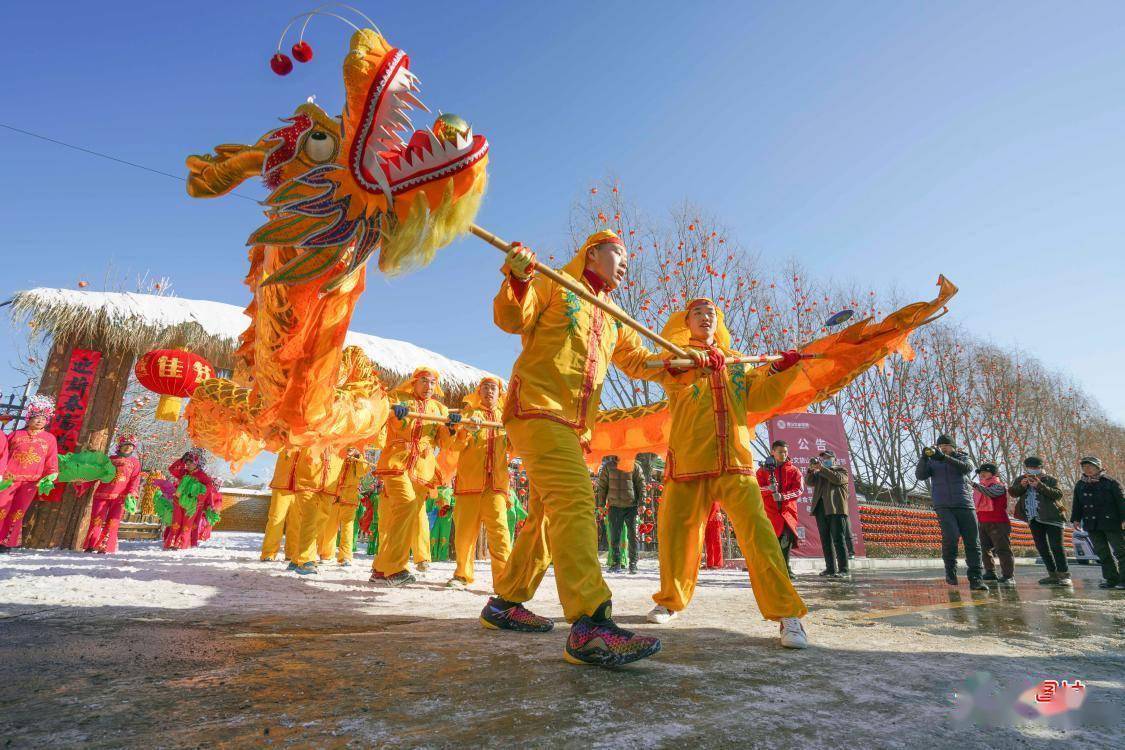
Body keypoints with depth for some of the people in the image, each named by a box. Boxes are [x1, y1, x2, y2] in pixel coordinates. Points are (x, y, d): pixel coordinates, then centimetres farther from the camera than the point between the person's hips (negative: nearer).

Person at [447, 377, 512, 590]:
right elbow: (456, 444, 1)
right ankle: (463, 574, 18)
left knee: (498, 526, -11)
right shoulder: (469, 412, 14)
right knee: (465, 527, 2)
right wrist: (466, 430, -21)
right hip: (469, 477, 0)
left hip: (496, 479, 0)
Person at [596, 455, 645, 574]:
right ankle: (615, 563, 15)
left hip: (631, 506, -1)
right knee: (614, 536, 5)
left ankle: (633, 563, 11)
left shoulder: (634, 466, 2)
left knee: (632, 535, 1)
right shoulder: (607, 467, 5)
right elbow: (602, 486, 9)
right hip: (614, 506, 1)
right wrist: (601, 503, 6)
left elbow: (641, 484, 3)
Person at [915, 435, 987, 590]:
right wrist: (924, 458, -19)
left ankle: (976, 579, 6)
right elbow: (920, 475, -3)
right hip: (943, 506, -1)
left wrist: (944, 458, -23)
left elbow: (967, 468, -12)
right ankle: (950, 570, 1)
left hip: (964, 504, 1)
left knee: (972, 542, -1)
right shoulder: (932, 461, 12)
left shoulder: (962, 457, 11)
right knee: (950, 536, -20)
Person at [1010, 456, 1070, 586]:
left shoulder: (1050, 479, -1)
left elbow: (1058, 494, -15)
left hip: (1051, 517, -5)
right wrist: (1021, 486, -17)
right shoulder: (1020, 479, 10)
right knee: (1041, 547, 9)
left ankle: (1064, 575, -2)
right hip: (1034, 519, 5)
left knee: (1056, 546, -8)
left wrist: (1040, 486, -24)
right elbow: (1012, 492, 0)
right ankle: (1053, 575, 18)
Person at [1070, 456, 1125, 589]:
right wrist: (1076, 519, 7)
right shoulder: (1080, 485, 10)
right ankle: (1110, 579, 15)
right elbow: (1077, 504, 13)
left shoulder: (1111, 482, -4)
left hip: (1111, 523, -5)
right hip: (1092, 525, 5)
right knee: (1102, 552, 8)